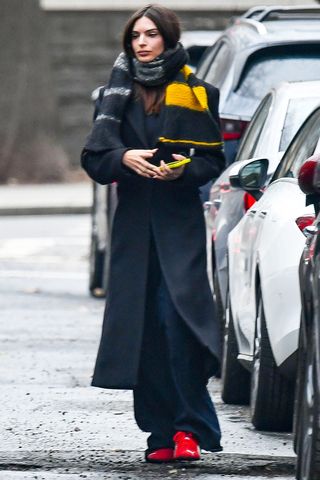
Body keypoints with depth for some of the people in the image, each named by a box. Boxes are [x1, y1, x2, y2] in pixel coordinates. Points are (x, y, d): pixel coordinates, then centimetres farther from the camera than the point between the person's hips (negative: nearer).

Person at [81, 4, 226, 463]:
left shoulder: (197, 94, 5)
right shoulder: (118, 94, 12)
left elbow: (213, 161, 5)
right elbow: (94, 158, 7)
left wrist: (185, 169, -15)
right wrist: (124, 158, -13)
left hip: (181, 223, -3)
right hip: (134, 223, 3)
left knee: (177, 319, -16)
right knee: (143, 328, 0)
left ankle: (189, 428, -13)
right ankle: (161, 434, 4)